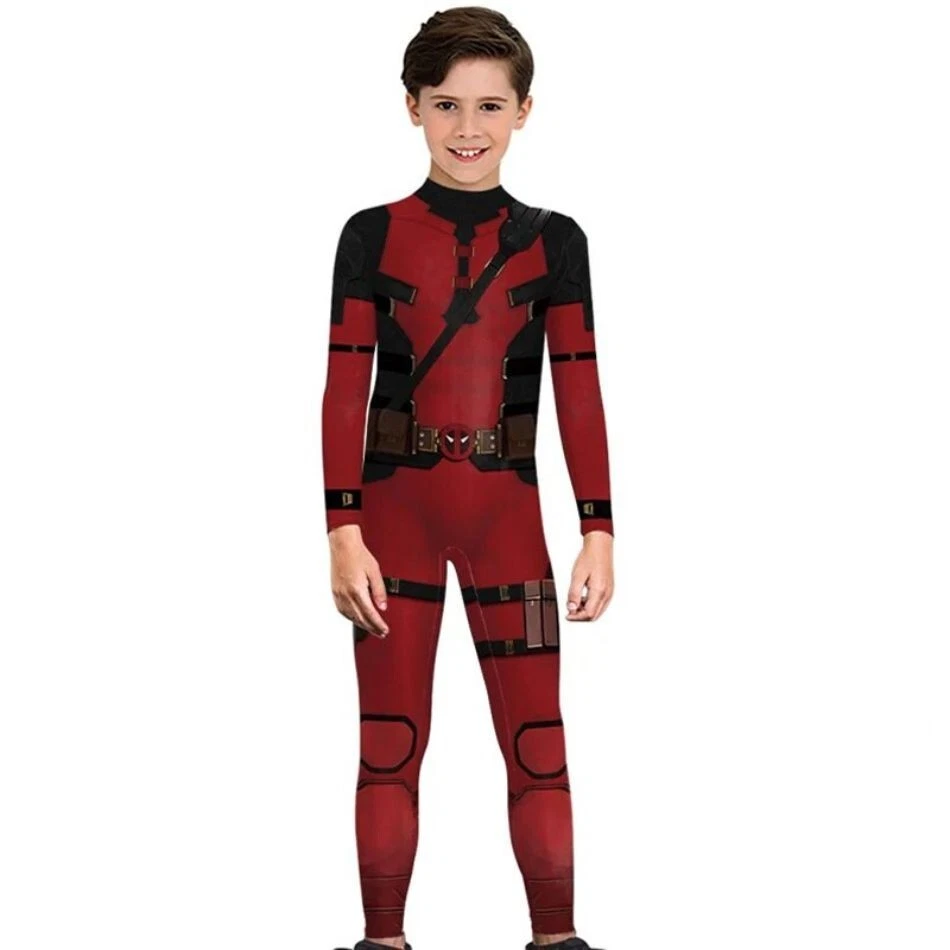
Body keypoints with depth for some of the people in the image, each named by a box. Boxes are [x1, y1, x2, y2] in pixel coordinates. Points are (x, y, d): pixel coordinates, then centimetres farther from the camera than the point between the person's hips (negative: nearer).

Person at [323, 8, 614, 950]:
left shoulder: (553, 242, 4)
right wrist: (343, 532, -9)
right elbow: (345, 389, -2)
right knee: (389, 745, 4)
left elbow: (580, 394, 3)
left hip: (507, 512, 1)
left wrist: (599, 530, -2)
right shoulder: (372, 236, 2)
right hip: (395, 509, 0)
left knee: (538, 744, 2)